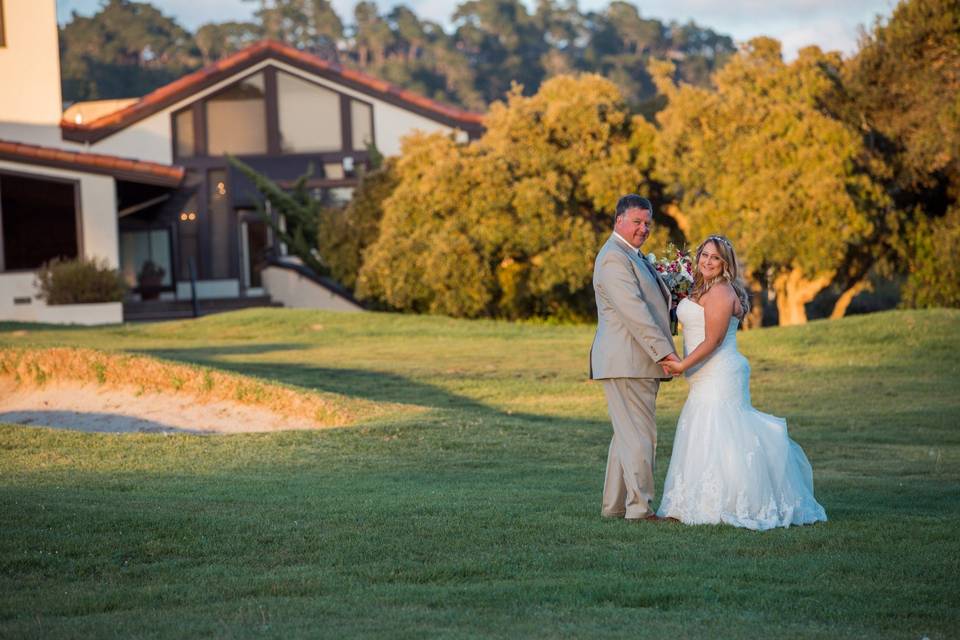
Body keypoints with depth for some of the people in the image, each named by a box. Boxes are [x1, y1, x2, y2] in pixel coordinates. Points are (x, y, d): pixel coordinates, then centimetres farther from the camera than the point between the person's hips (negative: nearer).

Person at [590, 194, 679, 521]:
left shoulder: (633, 256, 21)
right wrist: (665, 351, -22)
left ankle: (614, 504, 19)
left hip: (638, 362, 11)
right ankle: (640, 507, -6)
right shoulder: (614, 258, -14)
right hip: (627, 362, -11)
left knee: (627, 434, 14)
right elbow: (634, 311, -21)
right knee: (640, 435, -9)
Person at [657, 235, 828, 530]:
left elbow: (713, 341, -17)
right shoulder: (700, 290, 18)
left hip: (719, 377, -10)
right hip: (707, 379, 10)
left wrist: (682, 365, -18)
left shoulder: (720, 292, -13)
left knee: (714, 437, -10)